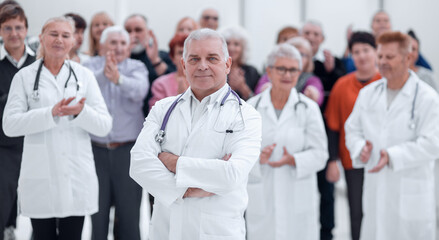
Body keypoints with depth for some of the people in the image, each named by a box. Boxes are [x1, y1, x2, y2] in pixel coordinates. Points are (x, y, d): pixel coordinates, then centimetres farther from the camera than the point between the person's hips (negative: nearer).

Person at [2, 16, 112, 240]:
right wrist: (51, 113, -18)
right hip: (40, 177, -1)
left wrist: (81, 112, -18)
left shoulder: (84, 76, 9)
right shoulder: (25, 77, 4)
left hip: (77, 177, 1)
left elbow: (104, 126, 3)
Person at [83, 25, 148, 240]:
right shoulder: (91, 66, 5)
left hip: (128, 149, 0)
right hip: (96, 148, 0)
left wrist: (118, 78, -36)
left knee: (129, 215, 3)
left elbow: (139, 90, -16)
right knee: (97, 215, 6)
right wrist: (103, 74, -37)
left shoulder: (136, 67, 5)